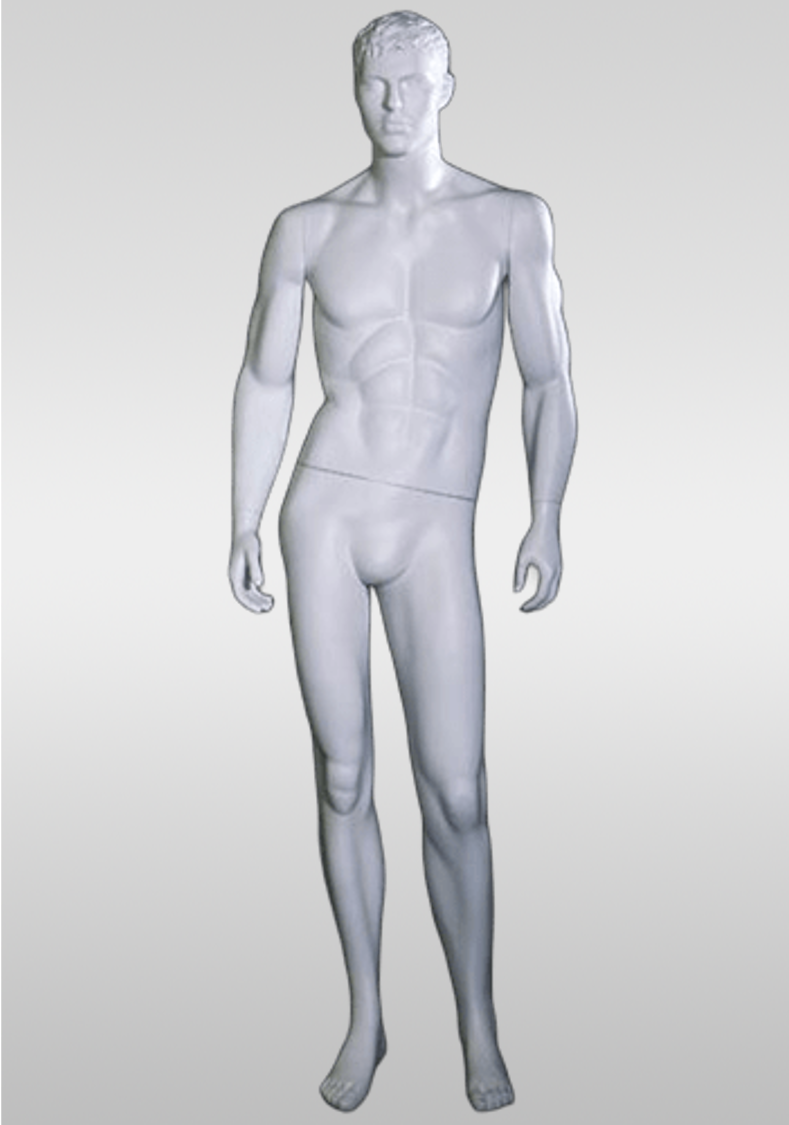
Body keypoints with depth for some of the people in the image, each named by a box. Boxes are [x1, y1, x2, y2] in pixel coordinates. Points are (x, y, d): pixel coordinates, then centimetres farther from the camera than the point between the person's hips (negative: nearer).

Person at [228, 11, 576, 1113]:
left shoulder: (512, 219, 3)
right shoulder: (307, 227, 6)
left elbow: (549, 382, 3)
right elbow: (264, 381, 10)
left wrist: (546, 519, -7)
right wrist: (244, 525, 6)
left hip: (438, 531, -1)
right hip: (325, 512, 1)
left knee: (456, 796, -4)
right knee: (344, 780, 6)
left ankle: (479, 1025, 18)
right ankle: (366, 1019, 23)